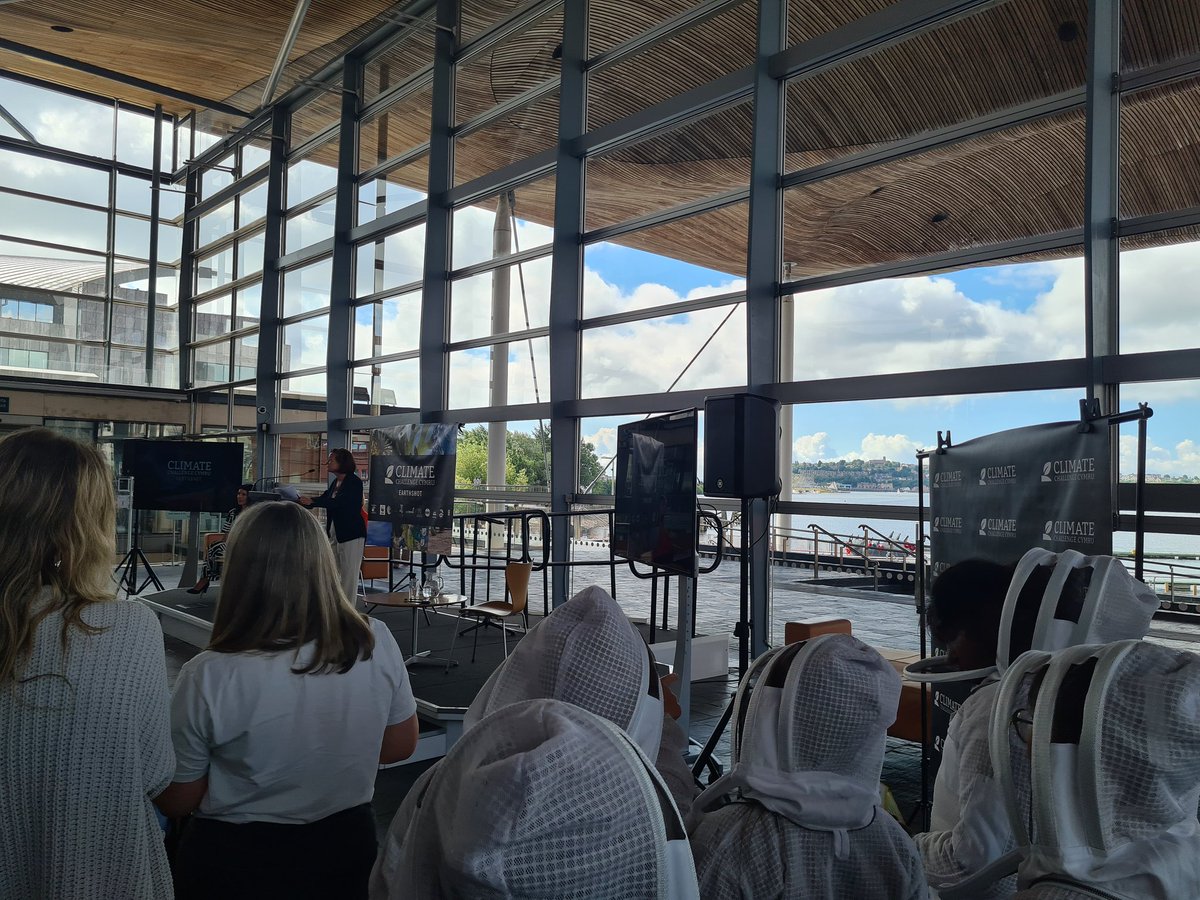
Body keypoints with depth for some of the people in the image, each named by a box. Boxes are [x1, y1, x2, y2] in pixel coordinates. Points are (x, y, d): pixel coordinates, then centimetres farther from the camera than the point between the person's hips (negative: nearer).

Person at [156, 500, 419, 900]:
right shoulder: (377, 643, -17)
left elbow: (176, 801, -11)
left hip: (236, 864, -2)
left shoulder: (209, 677, -24)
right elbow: (401, 746, -2)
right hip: (346, 847, 3)